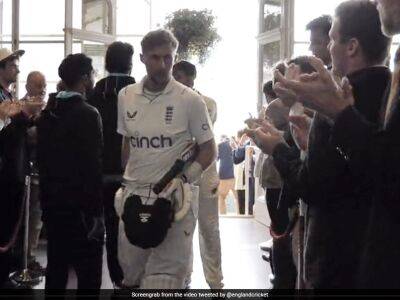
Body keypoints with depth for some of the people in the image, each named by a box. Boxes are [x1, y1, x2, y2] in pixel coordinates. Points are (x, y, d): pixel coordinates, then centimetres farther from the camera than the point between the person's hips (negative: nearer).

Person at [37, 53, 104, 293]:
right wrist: (96, 211, -13)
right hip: (81, 206, -7)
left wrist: (46, 200, 17)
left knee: (56, 268, 14)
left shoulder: (47, 113, 7)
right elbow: (93, 166, -18)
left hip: (54, 204, 7)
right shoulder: (88, 114, -14)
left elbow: (42, 160, 11)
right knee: (88, 273, 1)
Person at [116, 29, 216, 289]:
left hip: (174, 196, -4)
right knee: (131, 272, 14)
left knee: (166, 275, -1)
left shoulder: (190, 100, -8)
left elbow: (209, 150, -3)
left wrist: (183, 179, -16)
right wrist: (124, 184, 13)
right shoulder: (125, 96, 6)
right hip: (134, 194, 4)